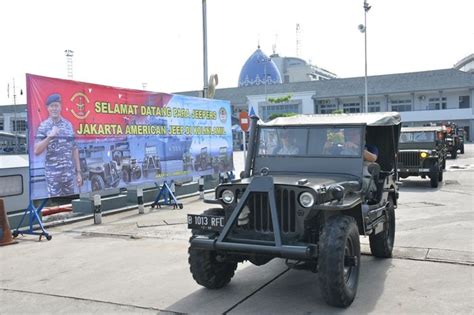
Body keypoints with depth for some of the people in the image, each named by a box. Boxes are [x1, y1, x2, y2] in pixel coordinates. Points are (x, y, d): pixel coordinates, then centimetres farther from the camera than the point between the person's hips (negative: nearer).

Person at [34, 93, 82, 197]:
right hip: (53, 173, -3)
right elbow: (36, 151, -9)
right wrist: (49, 137, -21)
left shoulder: (68, 125, 9)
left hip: (69, 172, 3)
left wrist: (78, 172, 8)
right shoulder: (43, 126, -2)